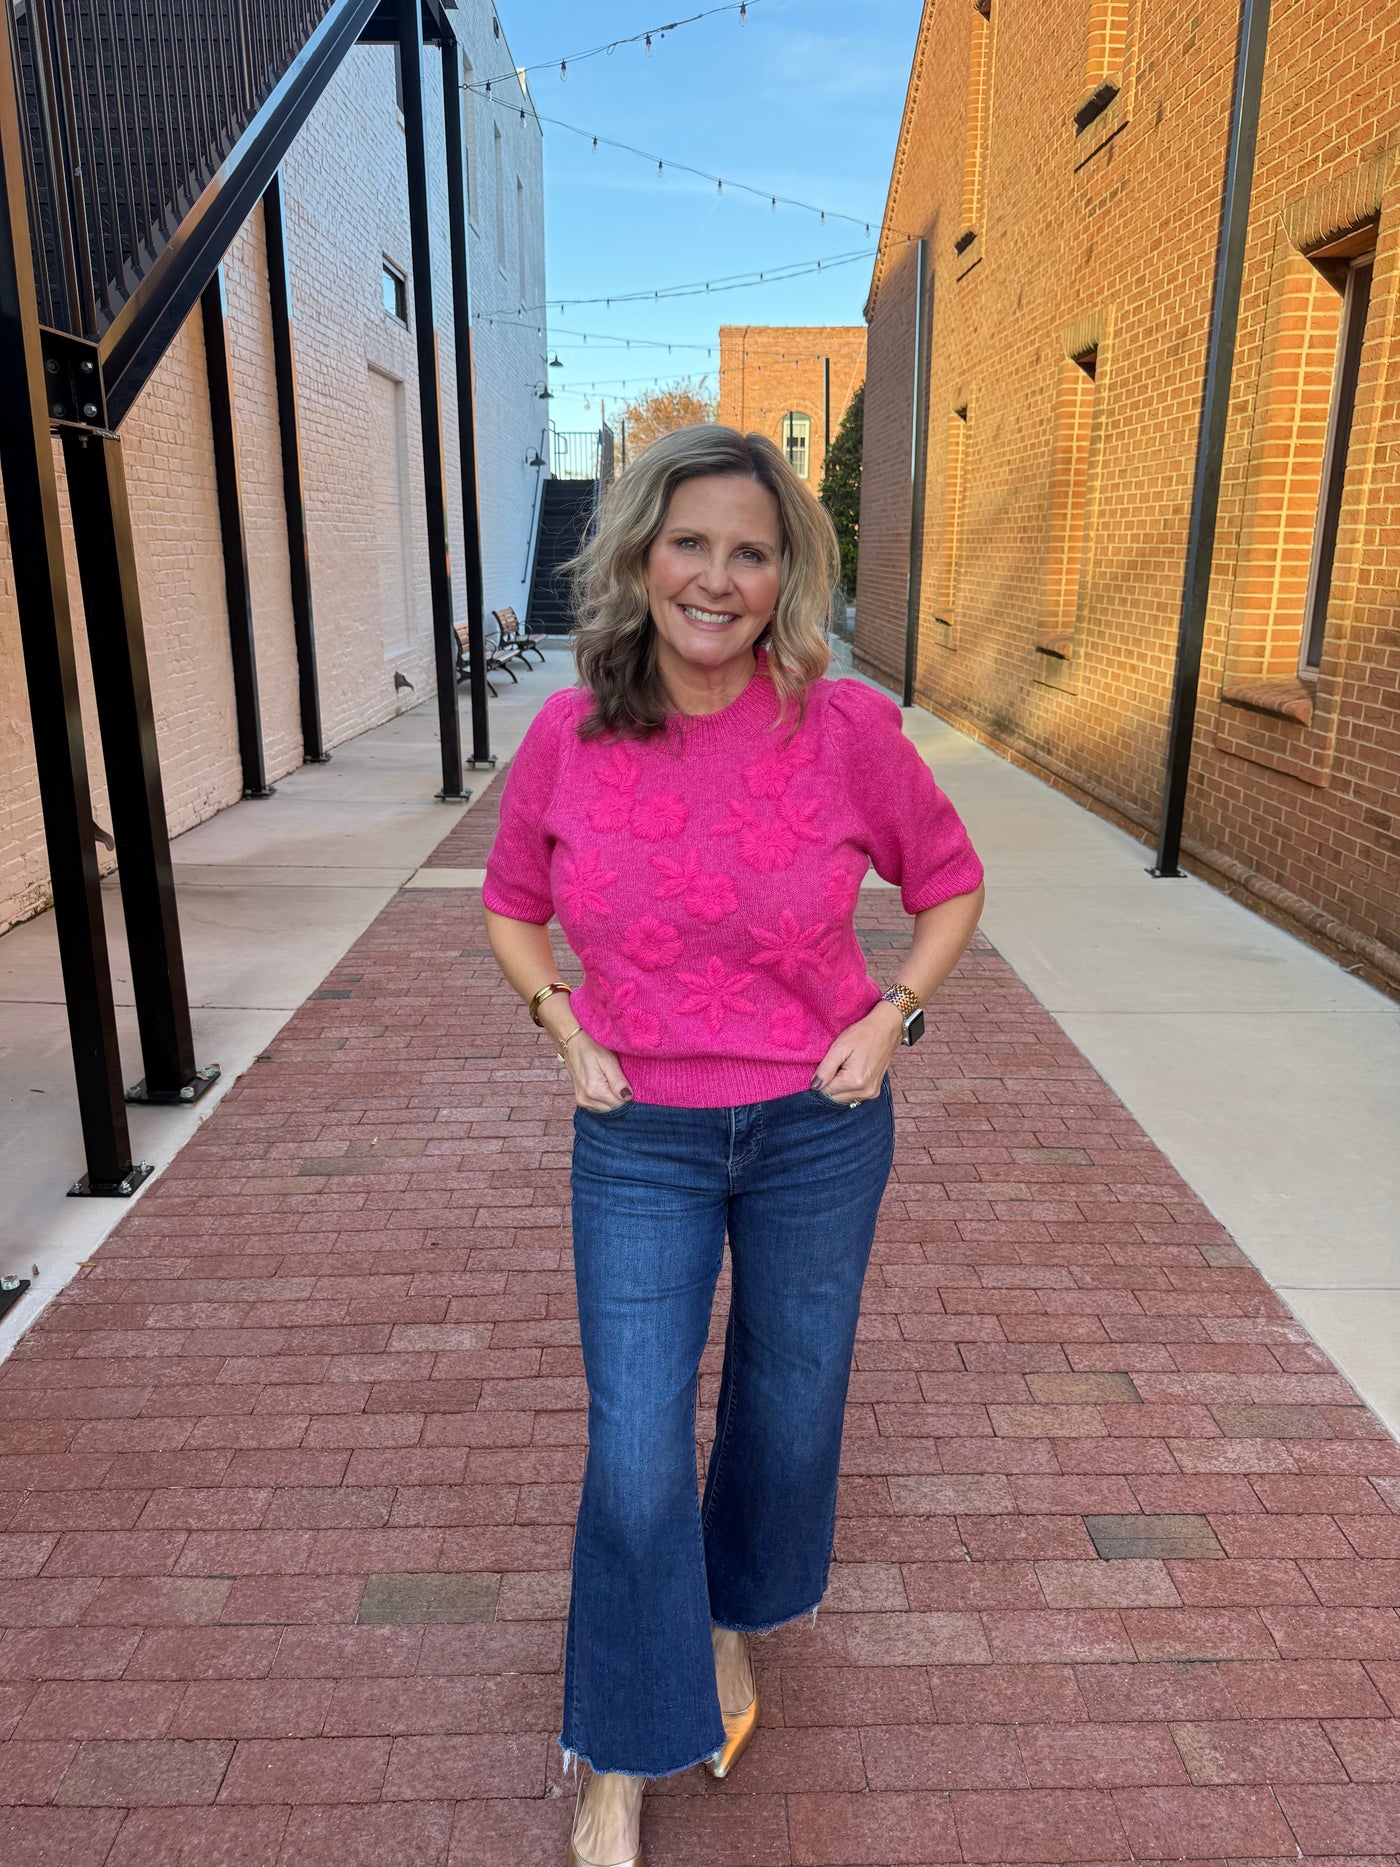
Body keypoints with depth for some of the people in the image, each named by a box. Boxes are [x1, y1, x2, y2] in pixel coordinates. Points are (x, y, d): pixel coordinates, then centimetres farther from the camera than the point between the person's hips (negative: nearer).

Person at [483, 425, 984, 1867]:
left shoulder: (847, 726, -12)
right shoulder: (567, 734, -8)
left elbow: (949, 884, 4)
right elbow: (512, 902, 9)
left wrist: (892, 1018, -7)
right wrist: (561, 1026, -4)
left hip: (817, 1129, 1)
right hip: (640, 1137, 0)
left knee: (787, 1407, 20)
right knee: (634, 1458, 4)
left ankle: (734, 1617, 52)